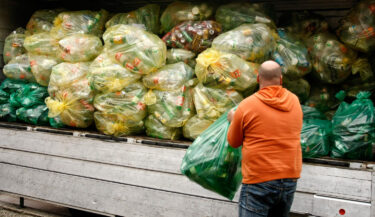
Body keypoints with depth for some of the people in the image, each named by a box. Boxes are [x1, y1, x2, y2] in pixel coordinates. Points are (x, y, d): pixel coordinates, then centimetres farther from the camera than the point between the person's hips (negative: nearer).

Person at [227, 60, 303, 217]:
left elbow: (233, 142, 2)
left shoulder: (246, 106, -9)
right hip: (290, 180, 6)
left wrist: (233, 120, 21)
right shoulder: (295, 101, 5)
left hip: (259, 182, -5)